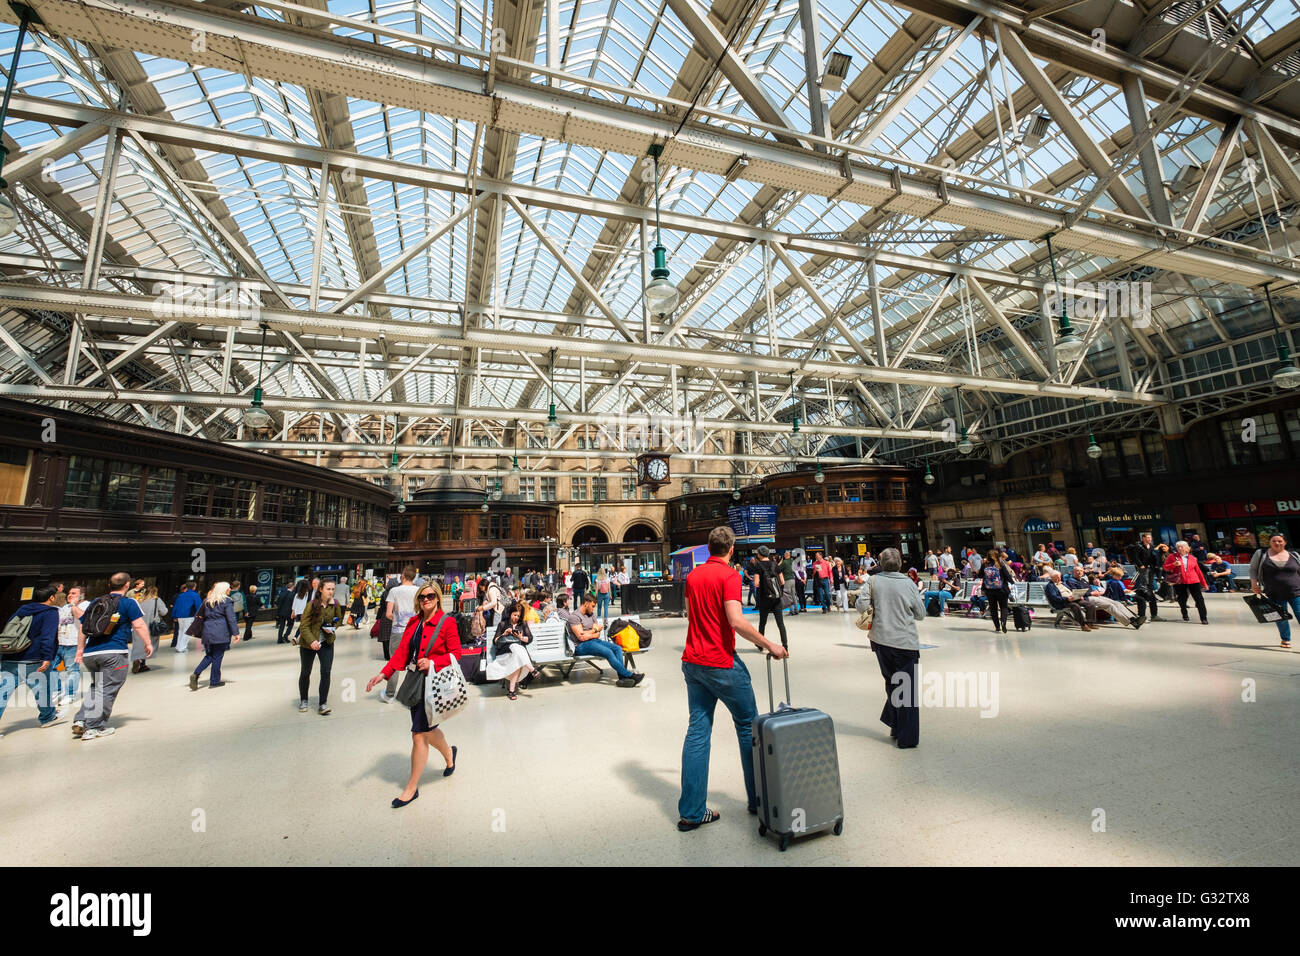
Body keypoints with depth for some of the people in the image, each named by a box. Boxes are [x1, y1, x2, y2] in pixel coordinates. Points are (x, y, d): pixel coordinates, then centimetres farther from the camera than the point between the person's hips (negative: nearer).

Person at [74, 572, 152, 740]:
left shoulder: (95, 602, 16)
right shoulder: (128, 603, -2)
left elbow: (83, 628, 20)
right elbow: (139, 626, -7)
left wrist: (80, 649, 30)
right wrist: (148, 644, 4)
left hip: (90, 653, 7)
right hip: (114, 653, -7)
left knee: (95, 688, 22)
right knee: (107, 690, -1)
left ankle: (80, 721, 10)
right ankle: (92, 728, -1)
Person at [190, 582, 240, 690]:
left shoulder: (206, 601, 14)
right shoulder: (227, 601, -6)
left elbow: (201, 617, 17)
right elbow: (231, 619, -10)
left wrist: (200, 634, 23)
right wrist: (235, 632, -6)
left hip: (207, 632, 6)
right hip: (221, 633, -6)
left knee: (209, 655, 16)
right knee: (217, 656, 3)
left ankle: (196, 674, -5)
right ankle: (214, 681, 10)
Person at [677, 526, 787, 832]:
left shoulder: (693, 576, 9)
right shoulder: (728, 576, -13)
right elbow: (737, 621, -24)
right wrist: (769, 645, -14)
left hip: (692, 662, 7)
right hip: (722, 663, -6)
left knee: (698, 730, 9)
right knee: (748, 726, 12)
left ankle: (691, 812, 12)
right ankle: (757, 799, 25)